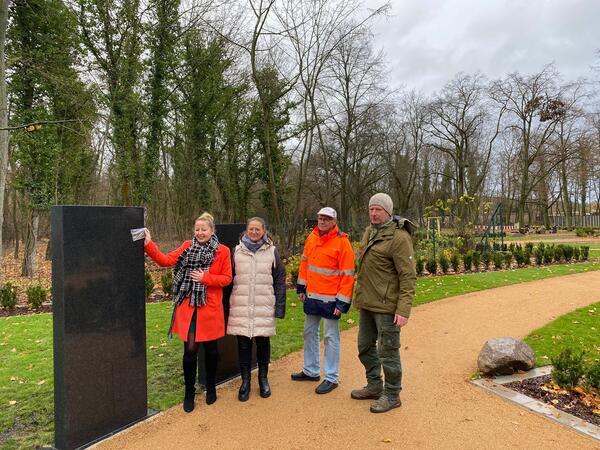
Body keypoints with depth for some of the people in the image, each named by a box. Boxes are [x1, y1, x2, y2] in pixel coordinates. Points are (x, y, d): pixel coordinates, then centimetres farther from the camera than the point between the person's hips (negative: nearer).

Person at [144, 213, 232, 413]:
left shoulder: (222, 251, -3)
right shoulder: (187, 247, 3)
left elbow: (227, 278, -3)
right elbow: (165, 260, -7)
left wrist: (205, 277, -16)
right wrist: (149, 244, -19)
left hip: (210, 308, 0)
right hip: (187, 308, 1)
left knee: (210, 348, 14)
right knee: (190, 350, 2)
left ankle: (211, 388, 35)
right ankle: (189, 393, 21)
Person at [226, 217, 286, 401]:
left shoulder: (272, 252, 2)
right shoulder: (237, 251, 5)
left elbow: (279, 281, 3)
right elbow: (229, 278, 9)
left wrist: (279, 307, -2)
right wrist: (227, 304, 6)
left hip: (264, 307, 0)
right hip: (241, 307, 1)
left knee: (263, 342, 10)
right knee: (243, 343, 7)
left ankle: (263, 379, 29)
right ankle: (245, 380, 23)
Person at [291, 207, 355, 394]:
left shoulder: (342, 242, -14)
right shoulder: (312, 237, 6)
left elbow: (347, 274, -14)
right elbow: (304, 262, 15)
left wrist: (342, 302, -16)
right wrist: (301, 287, 12)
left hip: (330, 299, -7)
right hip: (312, 296, 7)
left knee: (330, 337, 2)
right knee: (309, 332, 17)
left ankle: (331, 378, 15)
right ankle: (311, 371, 34)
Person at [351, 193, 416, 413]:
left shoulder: (398, 237, -16)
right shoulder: (368, 232, 10)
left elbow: (408, 276, -18)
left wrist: (404, 309, -22)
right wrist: (359, 295, 16)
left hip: (386, 306, -9)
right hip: (366, 303, 9)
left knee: (388, 351, 4)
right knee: (365, 347, 19)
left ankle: (392, 395, 21)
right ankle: (374, 386, 37)